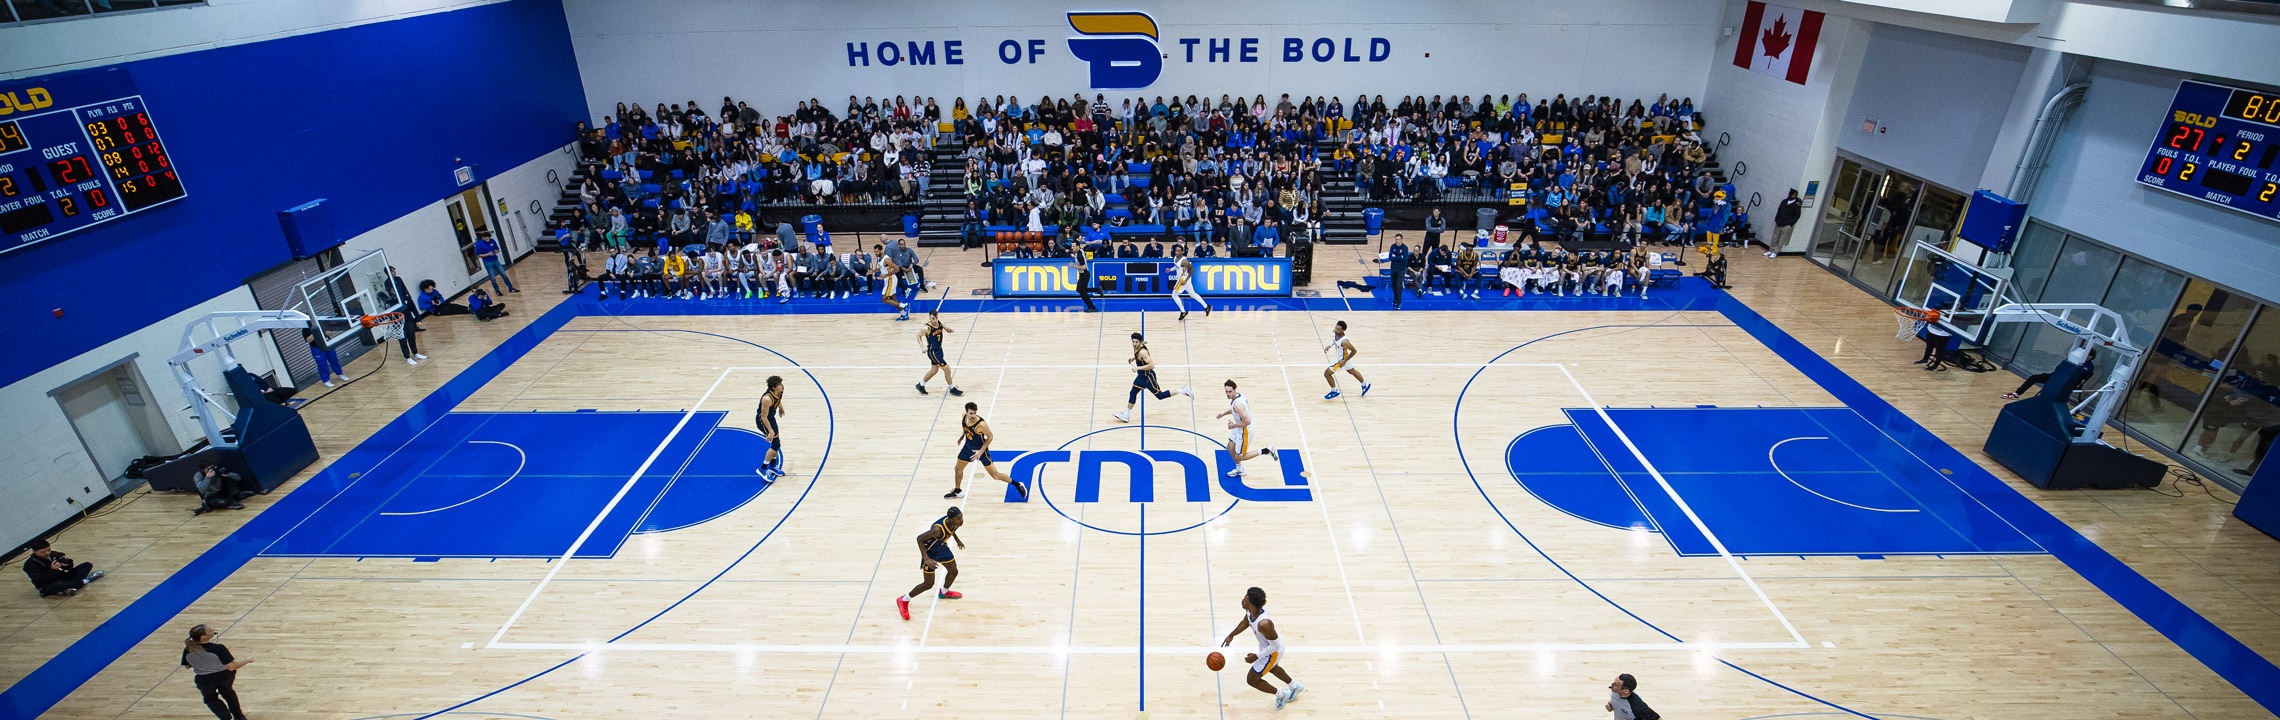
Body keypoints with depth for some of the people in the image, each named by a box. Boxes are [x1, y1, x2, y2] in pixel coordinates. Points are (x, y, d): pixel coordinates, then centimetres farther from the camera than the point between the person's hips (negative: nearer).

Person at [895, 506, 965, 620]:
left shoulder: (955, 522, -19)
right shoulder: (938, 529, -42)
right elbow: (920, 538, -33)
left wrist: (957, 539, 17)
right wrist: (926, 559, -37)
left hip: (942, 547, 7)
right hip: (929, 551, -7)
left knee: (953, 572, 18)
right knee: (929, 583, -2)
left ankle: (944, 592, 49)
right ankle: (903, 600, 18)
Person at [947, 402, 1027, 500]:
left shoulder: (981, 424, -33)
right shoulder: (964, 417, -14)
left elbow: (990, 436, -20)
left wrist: (981, 452, -20)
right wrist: (962, 435, 13)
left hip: (981, 449, -6)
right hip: (968, 448, 6)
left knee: (995, 475, -4)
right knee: (958, 469, 20)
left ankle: (1018, 485, 10)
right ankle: (957, 491, 44)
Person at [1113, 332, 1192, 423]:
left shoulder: (1142, 352, -28)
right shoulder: (1139, 346, -2)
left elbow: (1151, 365, -33)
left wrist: (1138, 368, -30)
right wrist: (1133, 358, 17)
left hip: (1148, 377, -9)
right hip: (1141, 376, 9)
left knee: (1160, 396, 1)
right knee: (1133, 393, 11)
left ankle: (1182, 390, 10)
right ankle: (1126, 415, 19)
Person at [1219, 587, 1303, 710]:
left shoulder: (1264, 624, -43)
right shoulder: (1251, 610, -19)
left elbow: (1275, 645, -30)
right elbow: (1245, 622, 5)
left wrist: (1257, 656, -21)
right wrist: (1231, 635, 3)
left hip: (1273, 652, -8)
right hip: (1269, 644, 8)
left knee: (1251, 679, 7)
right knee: (1272, 668, 36)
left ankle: (1281, 694, 27)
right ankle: (1296, 687, 60)